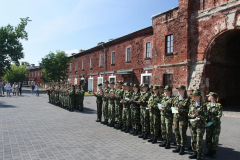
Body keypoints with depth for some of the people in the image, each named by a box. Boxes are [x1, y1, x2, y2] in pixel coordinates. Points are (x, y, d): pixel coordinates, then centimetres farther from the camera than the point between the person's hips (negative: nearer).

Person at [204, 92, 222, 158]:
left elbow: (219, 115, -14)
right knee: (208, 138, 10)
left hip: (216, 125, -5)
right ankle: (209, 151, 25)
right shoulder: (207, 104, 8)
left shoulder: (219, 105, -7)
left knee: (215, 138, 5)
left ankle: (214, 152, 19)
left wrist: (213, 119, -26)